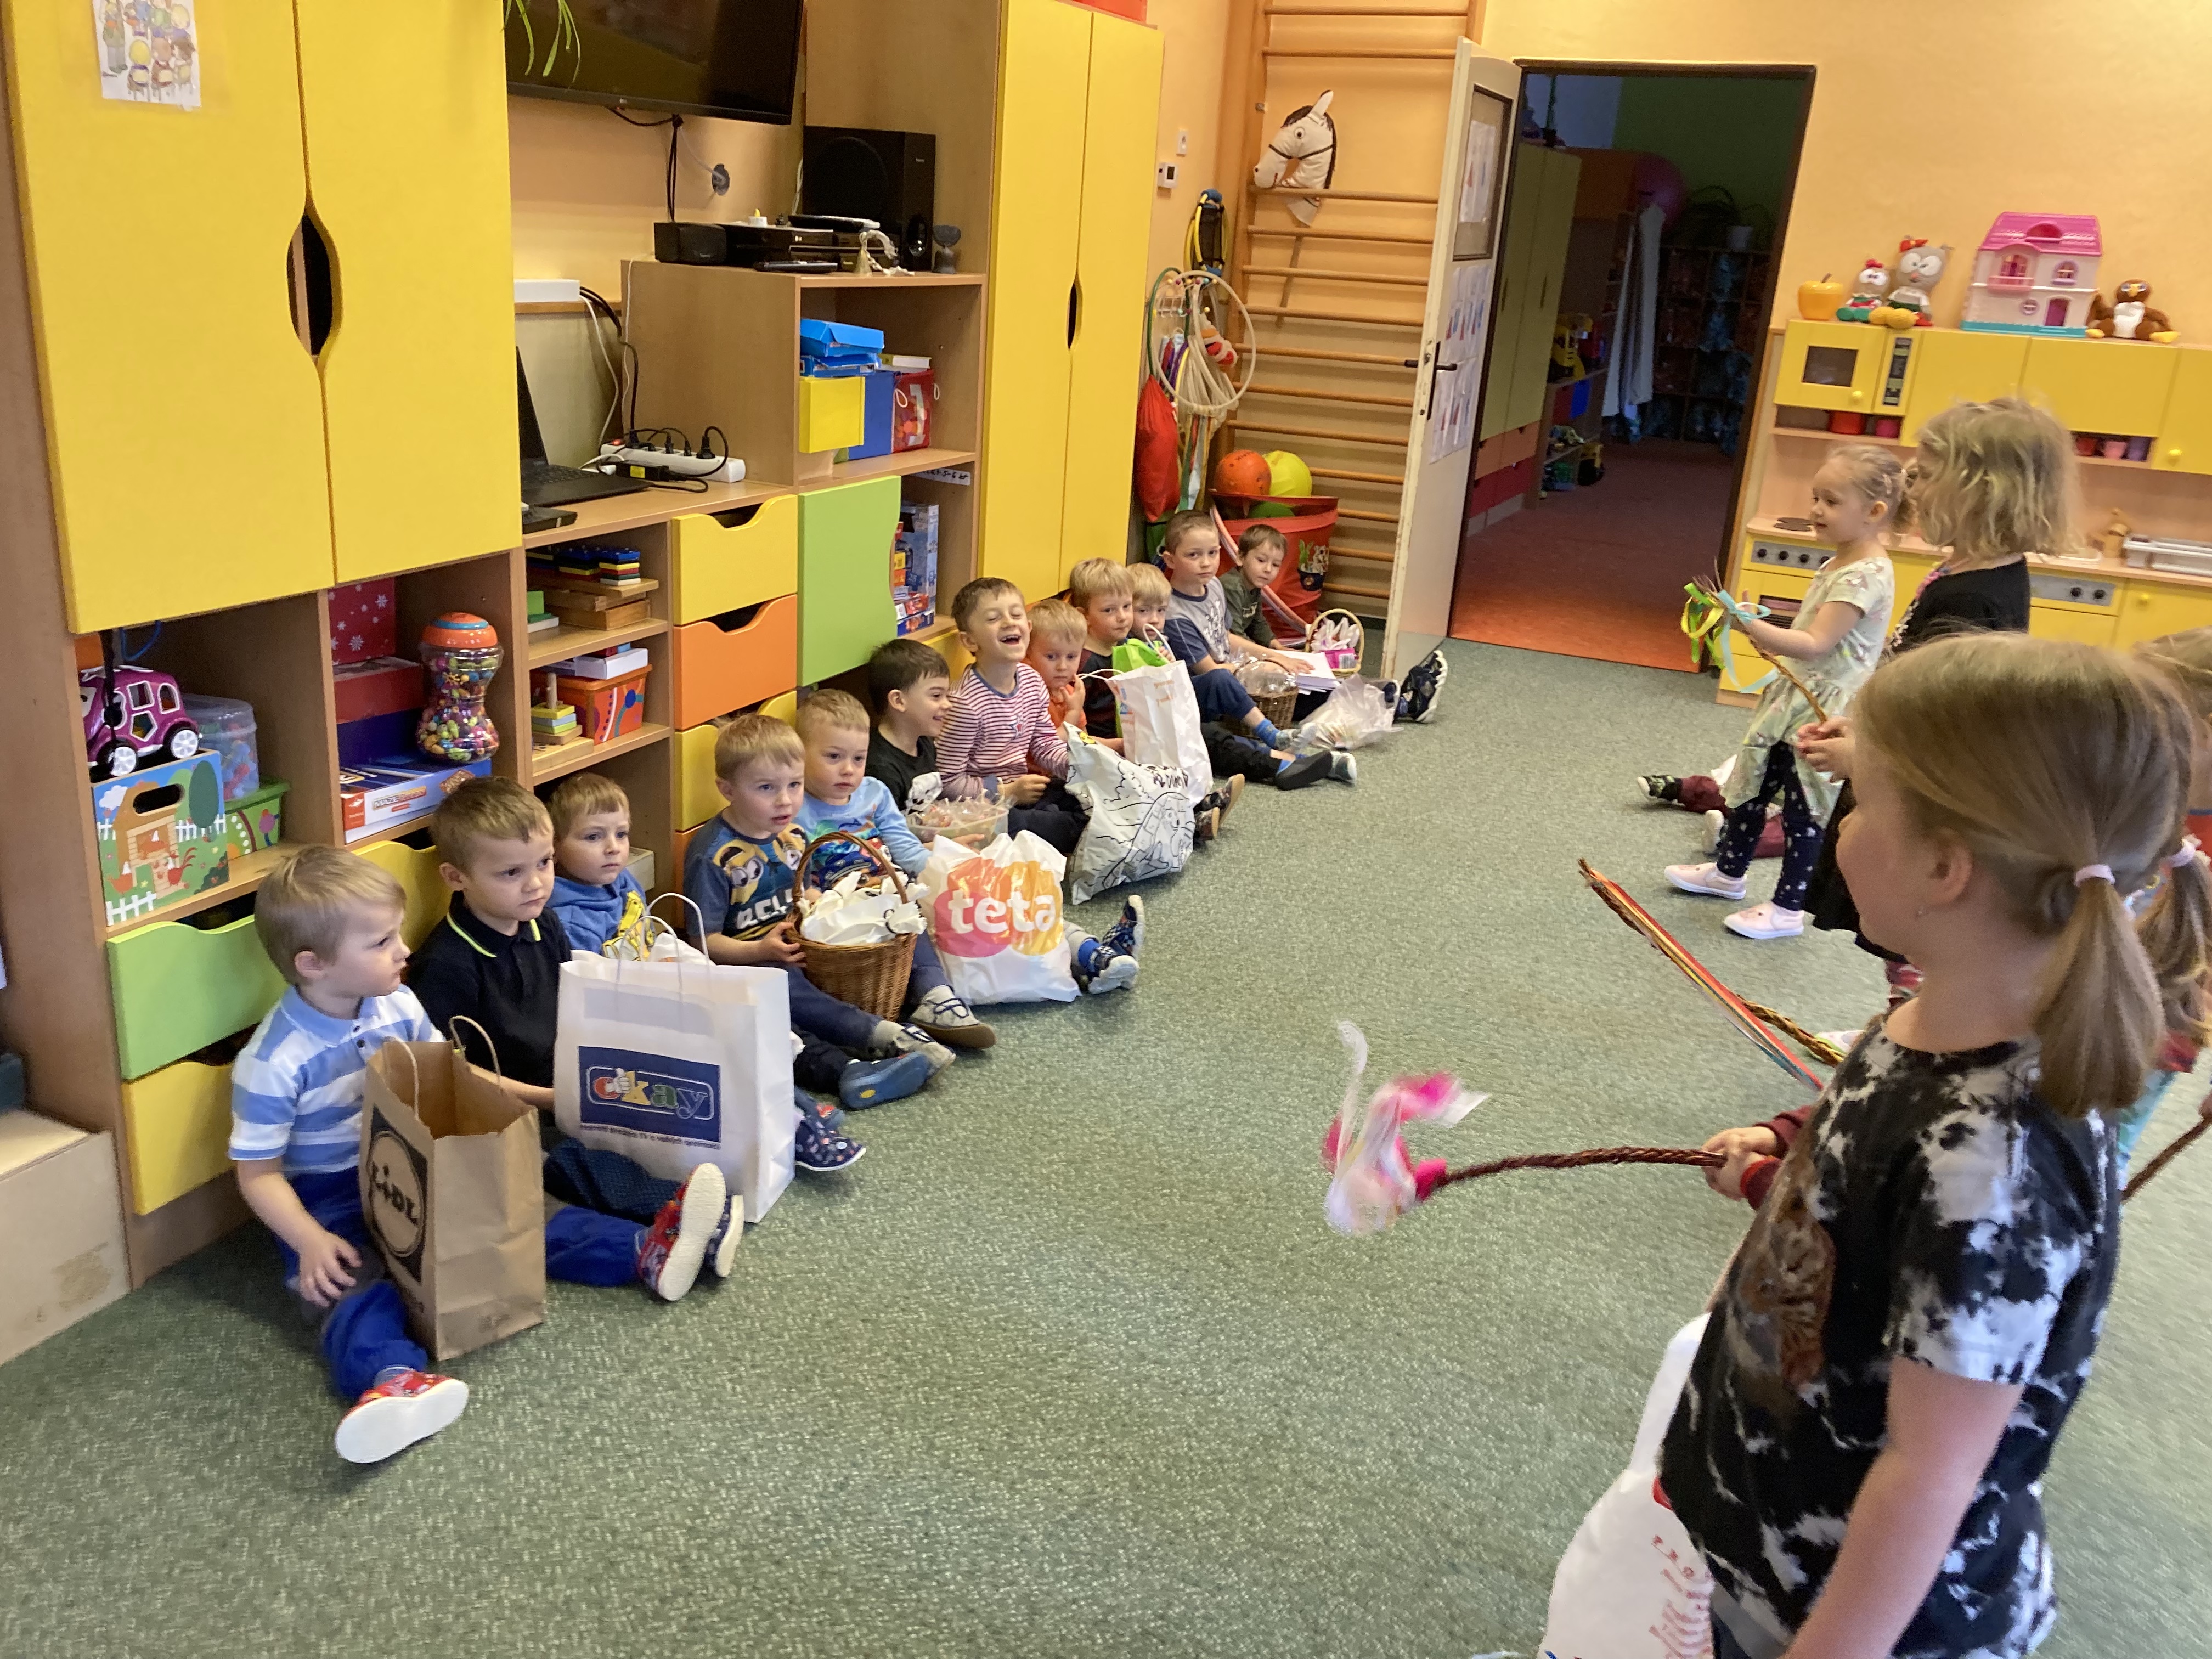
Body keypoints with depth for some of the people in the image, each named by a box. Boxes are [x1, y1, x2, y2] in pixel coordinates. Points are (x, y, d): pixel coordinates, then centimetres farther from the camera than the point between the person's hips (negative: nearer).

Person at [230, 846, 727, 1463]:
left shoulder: (398, 1006, -2)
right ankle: (394, 1377, -61)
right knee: (352, 1287, -32)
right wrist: (311, 1244, -27)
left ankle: (645, 1252, -18)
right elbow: (259, 1174, -14)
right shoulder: (271, 1063, -21)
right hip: (329, 1205, -6)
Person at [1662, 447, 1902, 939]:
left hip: (1823, 712, -10)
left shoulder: (1865, 577, -22)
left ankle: (1788, 909, 12)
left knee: (1803, 810, 1)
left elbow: (1815, 645, -29)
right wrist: (1766, 636, 11)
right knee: (1753, 786, 20)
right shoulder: (1839, 564, 8)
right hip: (1794, 696, 10)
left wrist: (1753, 626, -37)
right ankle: (1728, 872, 38)